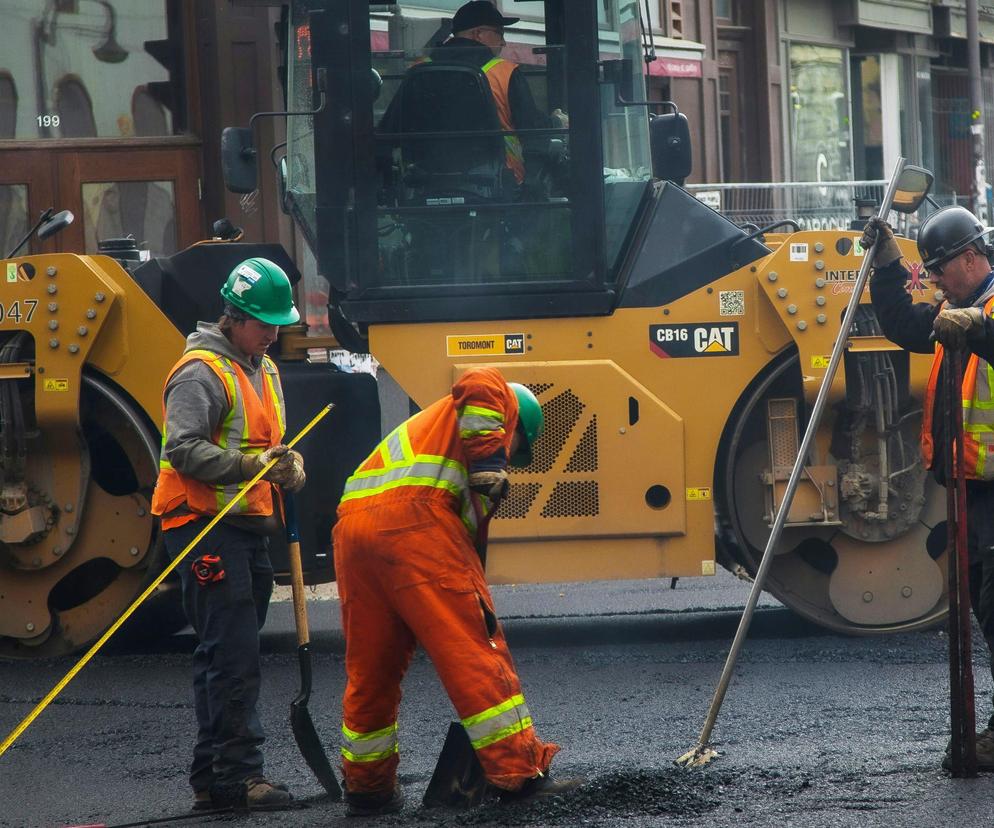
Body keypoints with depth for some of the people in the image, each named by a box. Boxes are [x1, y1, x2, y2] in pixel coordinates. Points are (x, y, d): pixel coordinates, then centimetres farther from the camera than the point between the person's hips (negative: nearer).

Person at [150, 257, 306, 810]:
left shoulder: (265, 371, 20)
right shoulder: (203, 372, -10)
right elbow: (184, 449, -19)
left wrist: (290, 465, 4)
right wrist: (250, 464, -27)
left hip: (249, 528, 10)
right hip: (207, 529, -10)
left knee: (230, 656, 12)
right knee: (232, 655, -13)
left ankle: (212, 778, 17)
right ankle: (240, 774, -13)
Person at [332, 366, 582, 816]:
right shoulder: (500, 402, 21)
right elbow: (479, 383, -6)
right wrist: (489, 462, -8)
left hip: (352, 523, 8)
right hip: (413, 517, -8)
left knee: (369, 669, 17)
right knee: (477, 649, -5)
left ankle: (367, 788, 26)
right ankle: (520, 774, -6)